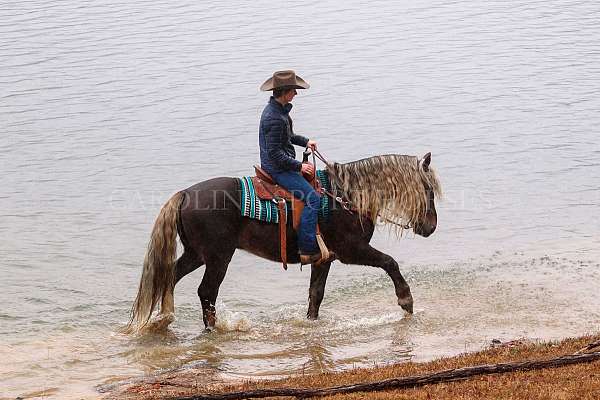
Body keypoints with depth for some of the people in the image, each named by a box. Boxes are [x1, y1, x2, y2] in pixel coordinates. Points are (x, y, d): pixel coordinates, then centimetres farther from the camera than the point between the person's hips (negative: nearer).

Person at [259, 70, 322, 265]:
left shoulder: (277, 109, 8)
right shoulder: (275, 118, -25)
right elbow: (275, 153, -25)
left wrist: (305, 141, 15)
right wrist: (299, 166, -20)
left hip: (279, 166, 11)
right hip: (278, 169, -11)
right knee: (313, 197, -18)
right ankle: (307, 250, -21)